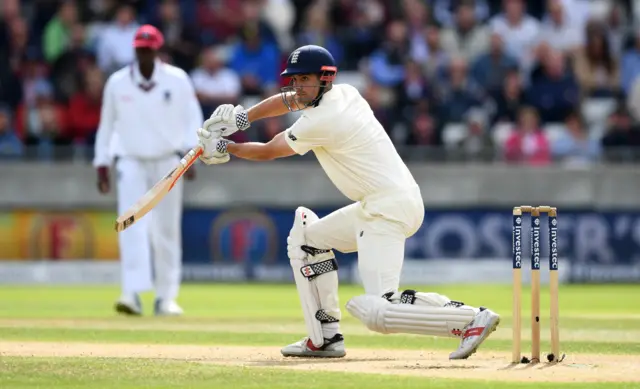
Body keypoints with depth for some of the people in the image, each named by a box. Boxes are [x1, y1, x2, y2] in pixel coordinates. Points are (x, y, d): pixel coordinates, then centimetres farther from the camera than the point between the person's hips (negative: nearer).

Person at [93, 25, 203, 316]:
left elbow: (193, 118, -1)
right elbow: (106, 124, 10)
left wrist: (189, 151, -16)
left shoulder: (177, 80, -1)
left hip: (167, 161, 0)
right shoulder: (117, 83, 3)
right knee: (132, 227, -16)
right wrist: (102, 165, 7)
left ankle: (166, 297, 13)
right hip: (130, 161, 0)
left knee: (166, 230, 3)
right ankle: (132, 293, -24)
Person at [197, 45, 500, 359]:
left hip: (389, 211, -10)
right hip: (374, 207, 10)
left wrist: (225, 148, 16)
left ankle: (471, 319, -21)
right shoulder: (345, 93, 12)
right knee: (305, 237, 25)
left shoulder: (320, 122, -14)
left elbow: (266, 152, 1)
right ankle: (325, 338, 22)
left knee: (375, 311, -20)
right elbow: (287, 100, 30)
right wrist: (241, 118, 21)